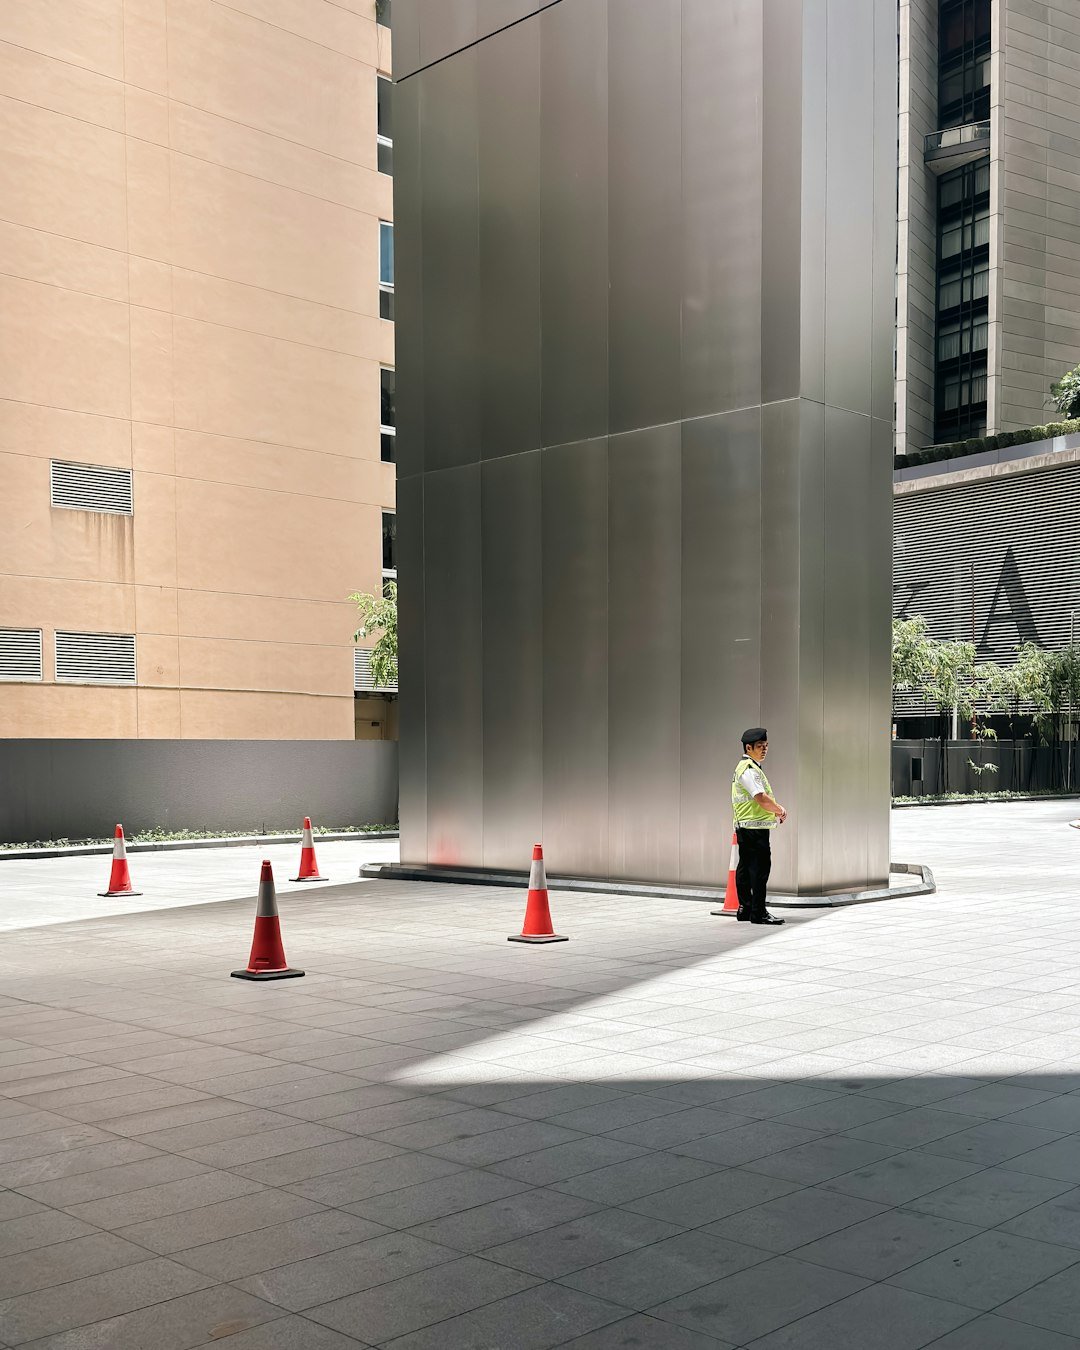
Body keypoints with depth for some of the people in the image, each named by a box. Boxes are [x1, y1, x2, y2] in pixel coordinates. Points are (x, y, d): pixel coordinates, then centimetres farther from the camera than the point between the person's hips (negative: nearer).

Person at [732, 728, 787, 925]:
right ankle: (758, 912, -9)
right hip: (754, 828, -11)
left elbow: (762, 799, 26)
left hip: (745, 827, 11)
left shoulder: (752, 768, 20)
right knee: (760, 868, -10)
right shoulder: (748, 770, -14)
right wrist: (780, 810, -7)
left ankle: (745, 909, 18)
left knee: (745, 868, 12)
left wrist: (775, 810, 10)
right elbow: (761, 799, -22)